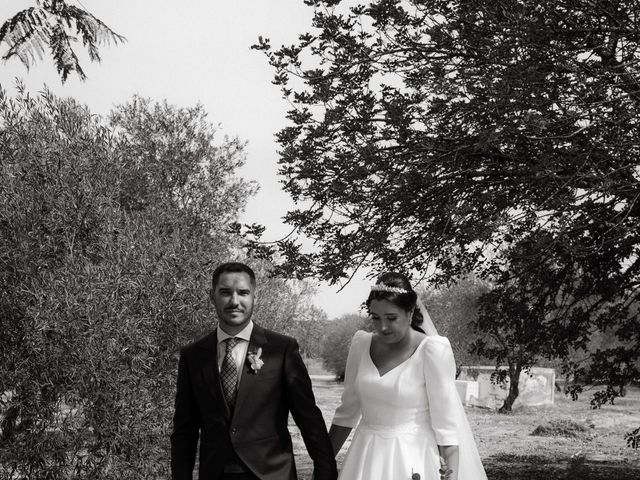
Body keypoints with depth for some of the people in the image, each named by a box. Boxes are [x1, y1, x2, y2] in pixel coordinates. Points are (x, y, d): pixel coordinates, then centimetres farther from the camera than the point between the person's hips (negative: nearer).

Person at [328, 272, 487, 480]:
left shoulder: (432, 350, -13)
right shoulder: (361, 344, 1)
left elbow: (446, 424, -13)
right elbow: (347, 411, 9)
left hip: (413, 461, -4)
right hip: (365, 459, 4)